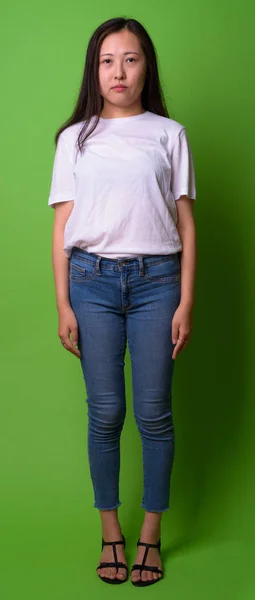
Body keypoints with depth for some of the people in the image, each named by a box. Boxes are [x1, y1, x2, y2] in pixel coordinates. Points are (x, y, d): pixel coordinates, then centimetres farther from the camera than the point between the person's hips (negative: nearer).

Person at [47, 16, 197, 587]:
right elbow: (62, 225, 6)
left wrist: (186, 302, -2)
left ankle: (150, 536, 19)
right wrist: (63, 304, 0)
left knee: (154, 413, 2)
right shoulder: (75, 138, 8)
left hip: (156, 281, 0)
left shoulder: (169, 134, 6)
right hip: (93, 281, 1)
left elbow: (186, 223, 4)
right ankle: (111, 534, 20)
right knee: (105, 414, 4)